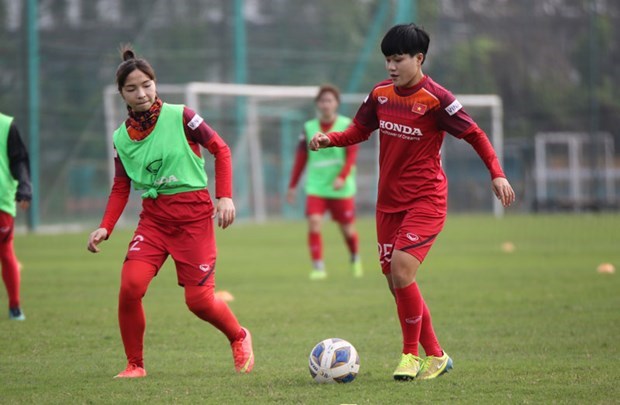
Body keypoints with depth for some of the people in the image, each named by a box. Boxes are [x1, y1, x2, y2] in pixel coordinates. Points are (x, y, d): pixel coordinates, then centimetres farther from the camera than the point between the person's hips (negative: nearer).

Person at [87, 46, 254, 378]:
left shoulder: (179, 117, -6)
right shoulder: (122, 137, 5)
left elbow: (220, 149, 0)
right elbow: (121, 187, 11)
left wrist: (225, 196, -8)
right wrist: (105, 227, -3)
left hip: (194, 214, -3)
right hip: (154, 216, 3)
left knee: (199, 300, -7)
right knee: (131, 284, -19)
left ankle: (239, 338, 26)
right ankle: (134, 365, -2)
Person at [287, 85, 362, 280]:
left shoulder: (347, 125, -4)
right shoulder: (309, 128, 4)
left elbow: (351, 156, -10)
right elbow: (300, 158, 9)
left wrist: (342, 177, -24)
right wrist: (292, 185, 8)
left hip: (341, 188, -1)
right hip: (315, 186, 1)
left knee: (347, 229, 8)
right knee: (314, 223, -17)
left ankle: (355, 259, 36)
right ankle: (318, 267, -13)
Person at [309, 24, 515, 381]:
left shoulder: (436, 99, -13)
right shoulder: (381, 94, 5)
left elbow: (475, 135, -7)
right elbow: (358, 132, 17)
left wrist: (497, 174, -16)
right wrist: (329, 139, -3)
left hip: (425, 199, -7)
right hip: (389, 200, 7)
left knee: (401, 268, -22)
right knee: (396, 281, 7)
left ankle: (412, 355, -7)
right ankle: (436, 356, 21)